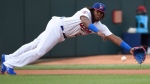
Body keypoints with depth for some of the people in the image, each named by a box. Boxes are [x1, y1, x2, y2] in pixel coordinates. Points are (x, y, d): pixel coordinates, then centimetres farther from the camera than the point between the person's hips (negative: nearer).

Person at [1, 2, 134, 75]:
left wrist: (129, 48, -18)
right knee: (38, 51, -15)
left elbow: (113, 37, -8)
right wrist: (97, 32, -55)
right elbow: (85, 21, -41)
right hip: (57, 25, -7)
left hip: (62, 35, 7)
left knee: (35, 46, 10)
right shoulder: (86, 12, -19)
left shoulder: (100, 26, -2)